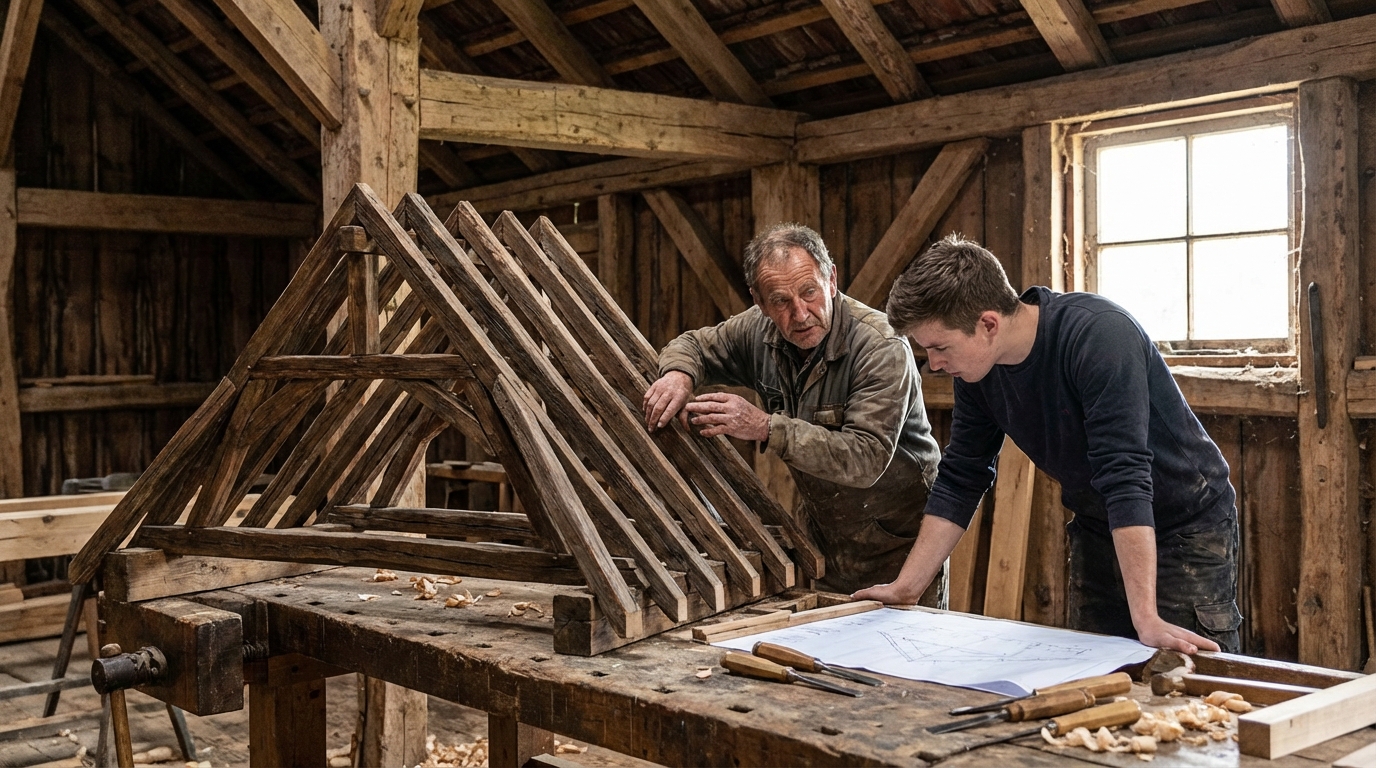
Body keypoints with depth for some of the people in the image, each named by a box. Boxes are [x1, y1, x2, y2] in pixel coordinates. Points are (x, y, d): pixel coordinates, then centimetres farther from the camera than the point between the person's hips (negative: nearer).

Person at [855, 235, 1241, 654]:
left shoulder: (1099, 335, -31)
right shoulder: (976, 369, -10)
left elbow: (1124, 477, -37)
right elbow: (960, 480, -1)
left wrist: (1146, 618, -40)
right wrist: (905, 587, -3)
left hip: (1188, 527, -6)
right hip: (1099, 532, 6)